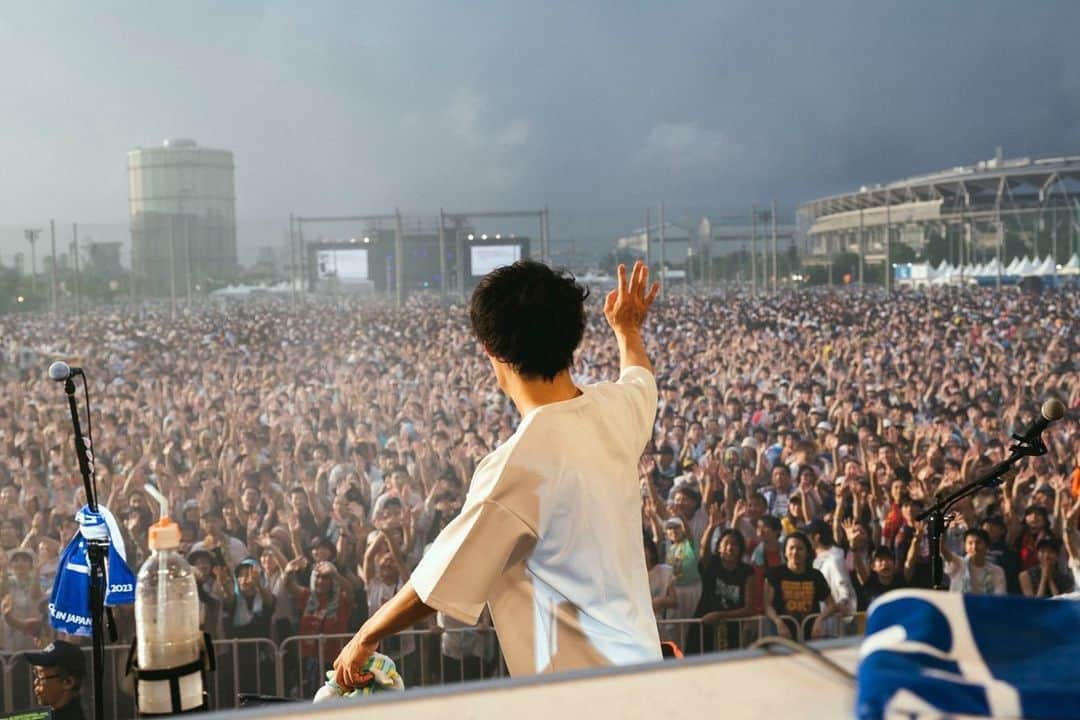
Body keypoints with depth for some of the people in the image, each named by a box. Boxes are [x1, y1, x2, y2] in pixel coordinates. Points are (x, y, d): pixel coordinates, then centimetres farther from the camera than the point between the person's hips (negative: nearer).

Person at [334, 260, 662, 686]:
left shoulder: (520, 463, -24)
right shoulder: (615, 409, -3)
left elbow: (433, 589, -14)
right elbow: (640, 376, 26)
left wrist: (364, 639, 4)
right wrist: (628, 329, 48)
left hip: (582, 690, -8)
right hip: (642, 661, 8)